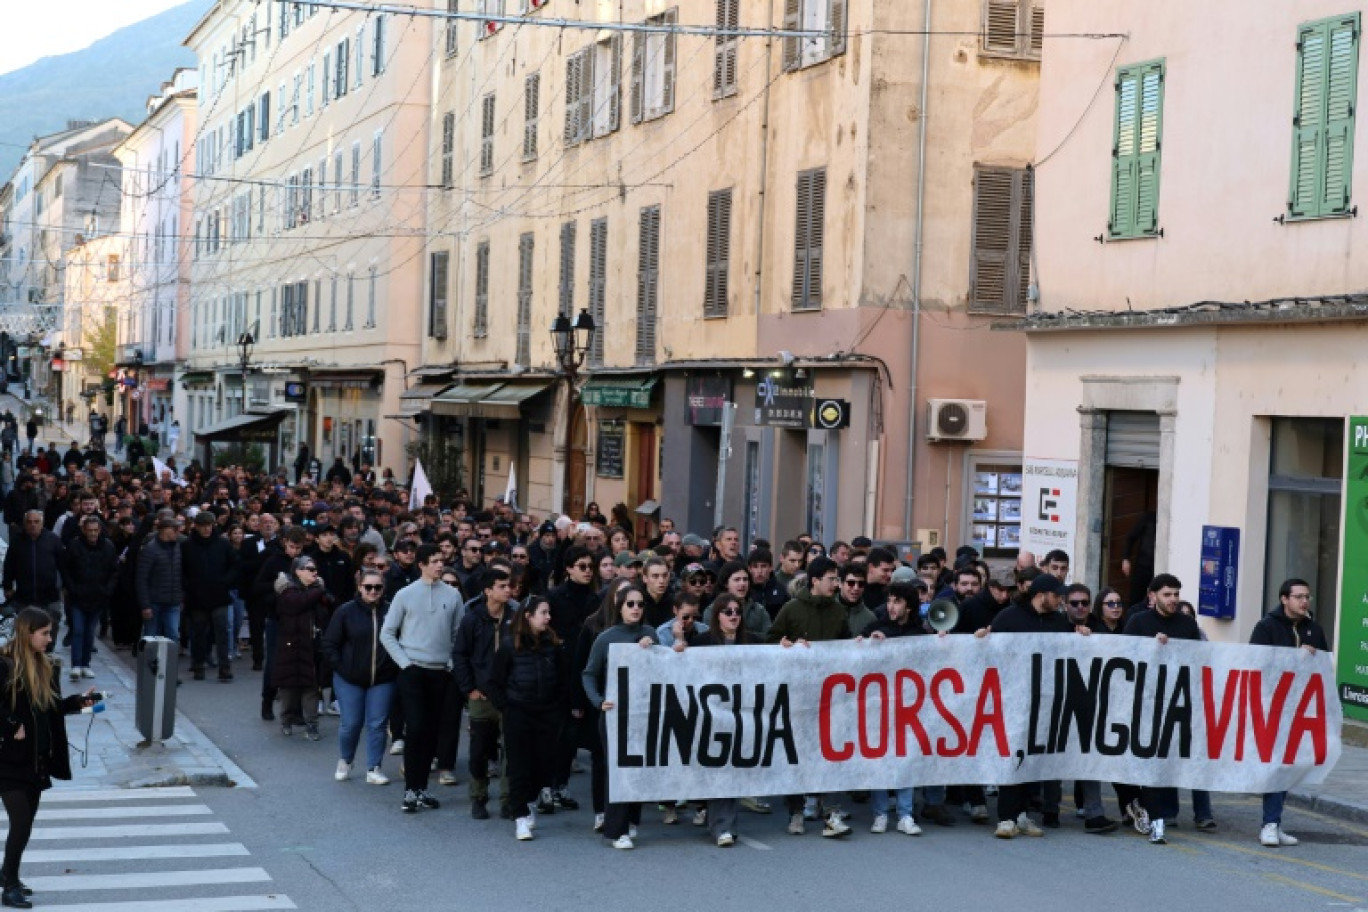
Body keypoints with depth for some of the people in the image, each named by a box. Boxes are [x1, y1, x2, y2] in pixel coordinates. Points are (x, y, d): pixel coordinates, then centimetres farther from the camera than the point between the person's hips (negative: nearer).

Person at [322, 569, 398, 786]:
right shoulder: (345, 612, -5)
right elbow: (329, 644, -1)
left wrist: (395, 666, -1)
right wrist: (341, 668, -6)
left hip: (382, 680, 1)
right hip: (349, 680, -1)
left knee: (377, 725, 3)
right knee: (351, 723, 4)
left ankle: (373, 769, 13)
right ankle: (344, 762, 29)